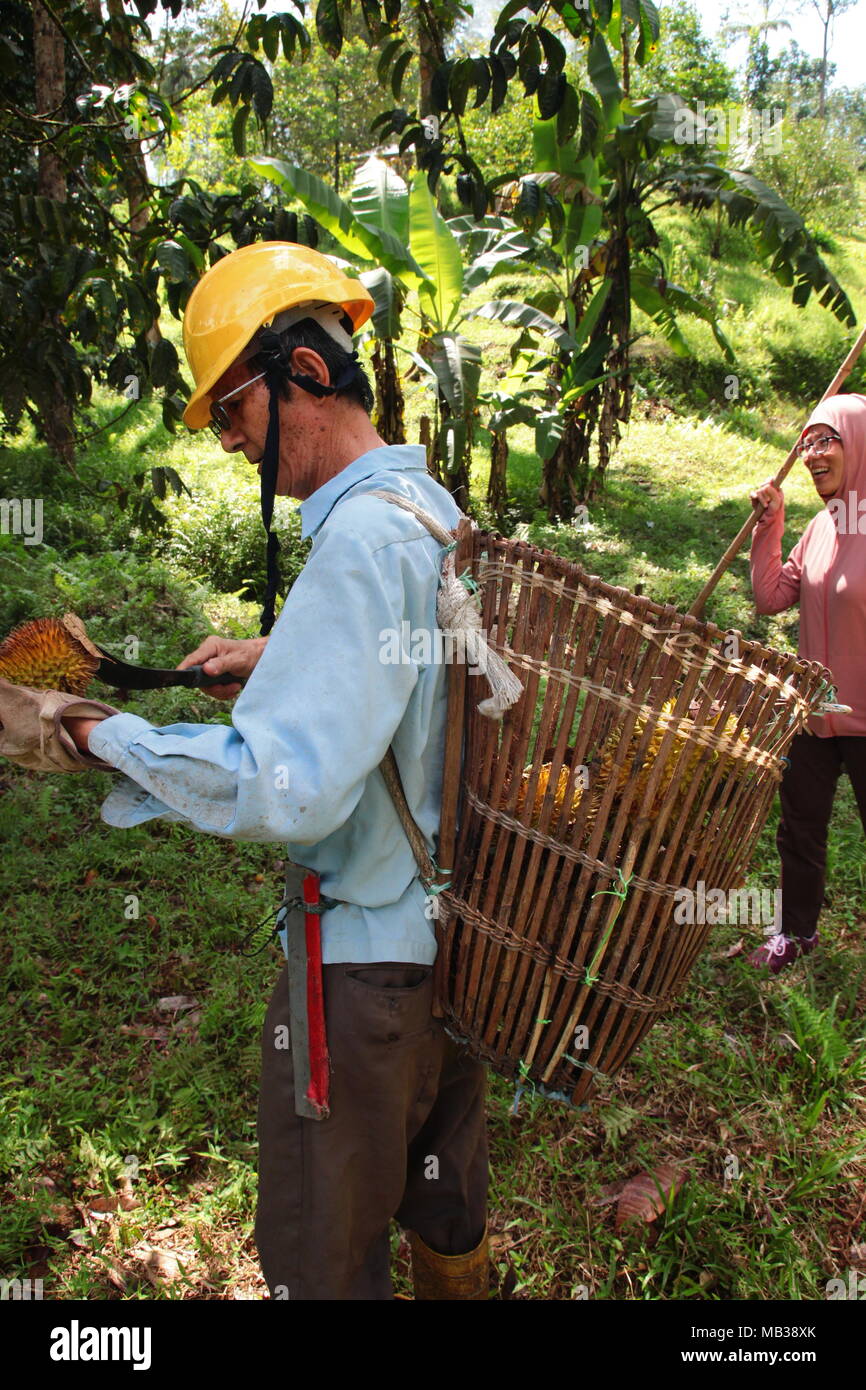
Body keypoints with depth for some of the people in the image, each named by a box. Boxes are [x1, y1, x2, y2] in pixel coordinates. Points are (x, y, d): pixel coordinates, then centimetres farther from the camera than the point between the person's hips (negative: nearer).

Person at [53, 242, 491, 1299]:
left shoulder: (362, 536, -24)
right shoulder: (438, 509, 6)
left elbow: (286, 787, -31)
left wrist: (99, 735, -22)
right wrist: (278, 657, 12)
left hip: (368, 962, -9)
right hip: (464, 934, 9)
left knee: (323, 1259, 13)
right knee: (447, 1210, 28)